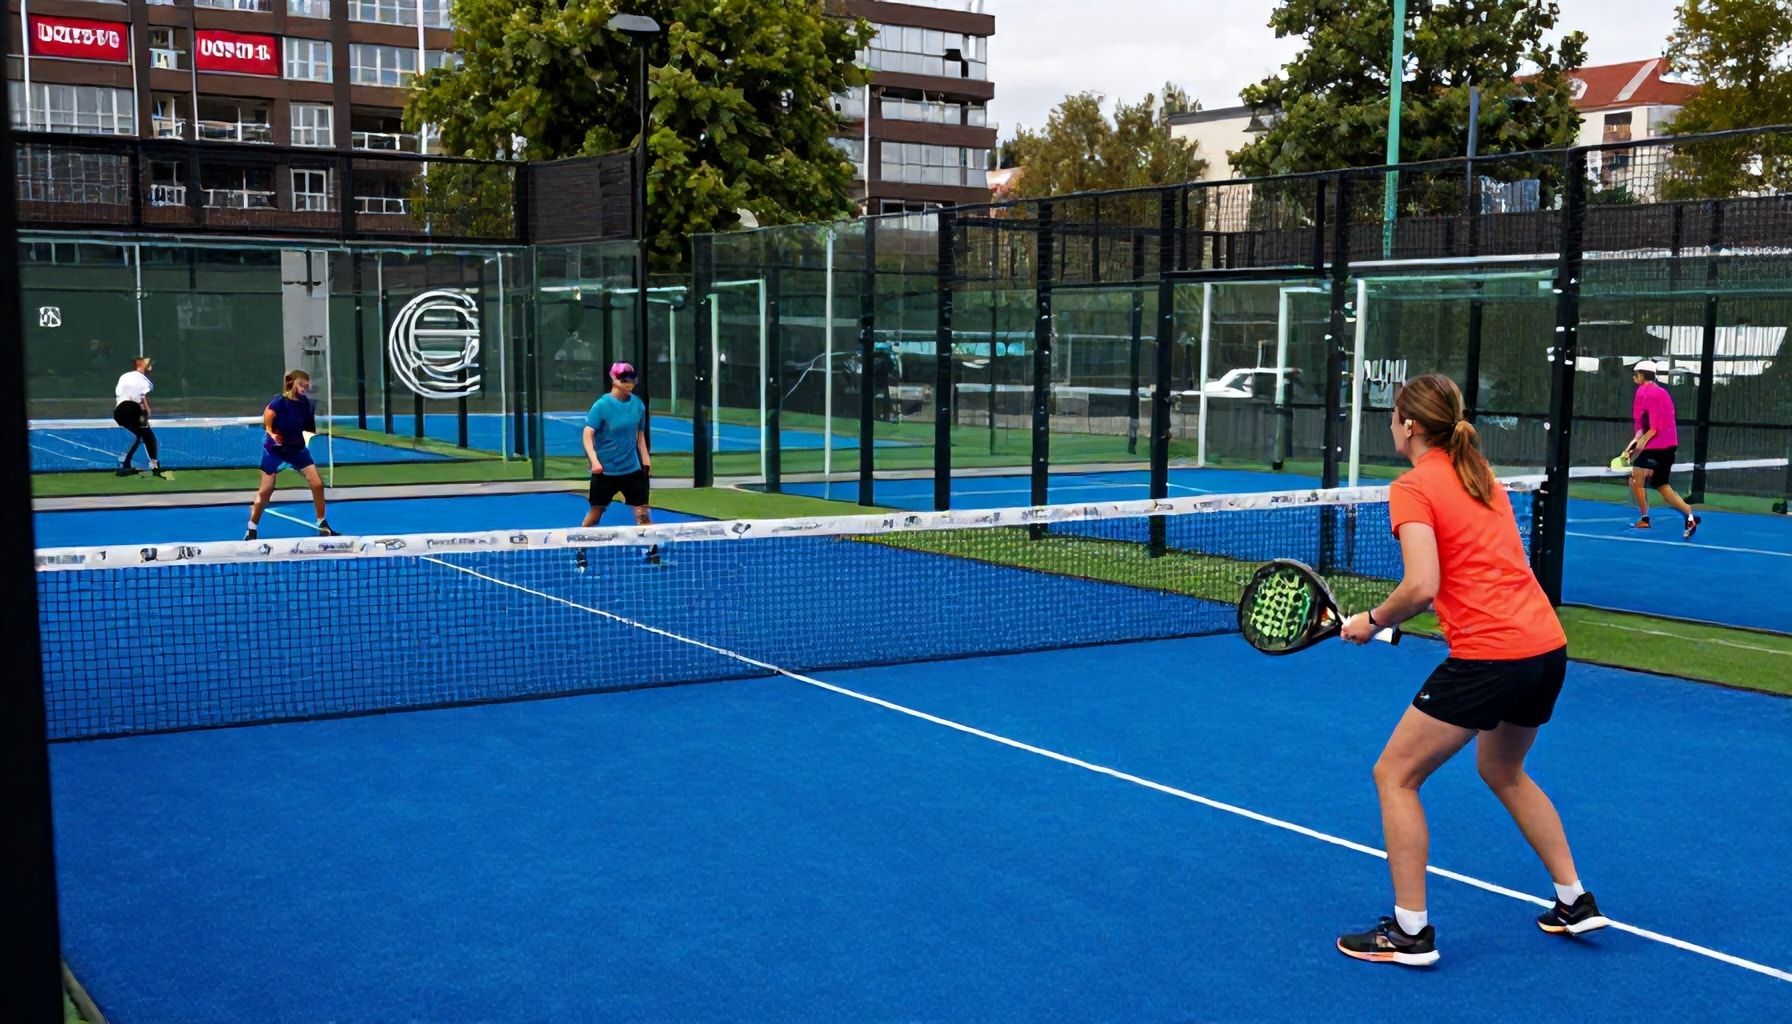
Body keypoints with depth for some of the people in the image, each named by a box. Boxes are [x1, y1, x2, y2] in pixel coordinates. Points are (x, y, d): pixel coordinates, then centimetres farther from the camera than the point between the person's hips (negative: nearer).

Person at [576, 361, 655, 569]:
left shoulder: (638, 404, 0)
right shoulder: (601, 405, -14)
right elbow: (588, 435, -16)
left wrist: (646, 460, 11)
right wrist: (594, 461, -28)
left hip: (632, 469, 3)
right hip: (605, 470, -3)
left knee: (642, 511, -1)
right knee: (596, 511, 9)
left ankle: (653, 552, 7)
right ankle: (580, 551, 26)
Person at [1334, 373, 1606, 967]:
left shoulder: (1413, 488, -8)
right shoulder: (1482, 477, 16)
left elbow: (1421, 587, -19)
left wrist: (1373, 621, -2)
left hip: (1489, 656, -9)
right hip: (1548, 648, 9)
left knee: (1395, 776, 4)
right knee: (1502, 771, 31)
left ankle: (1410, 931, 6)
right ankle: (1574, 903, 35)